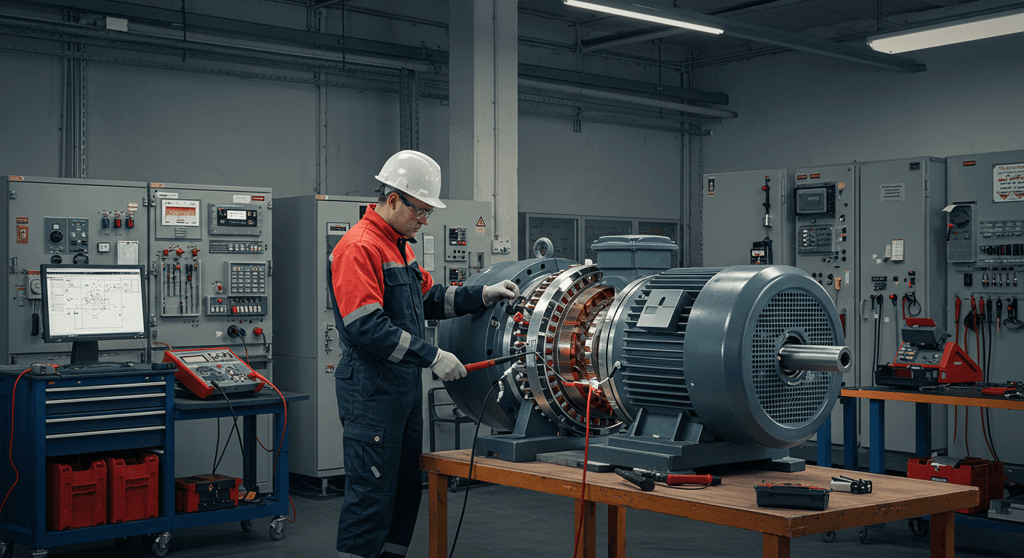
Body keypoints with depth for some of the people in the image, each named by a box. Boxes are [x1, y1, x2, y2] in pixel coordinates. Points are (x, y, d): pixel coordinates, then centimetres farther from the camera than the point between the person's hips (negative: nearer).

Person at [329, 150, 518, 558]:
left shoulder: (400, 245, 16)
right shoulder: (359, 247, -17)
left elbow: (429, 298, 23)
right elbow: (367, 327, -24)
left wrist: (483, 295, 10)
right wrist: (432, 357, -23)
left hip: (405, 387, 10)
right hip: (372, 392, -10)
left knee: (406, 489, 15)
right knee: (371, 495, -6)